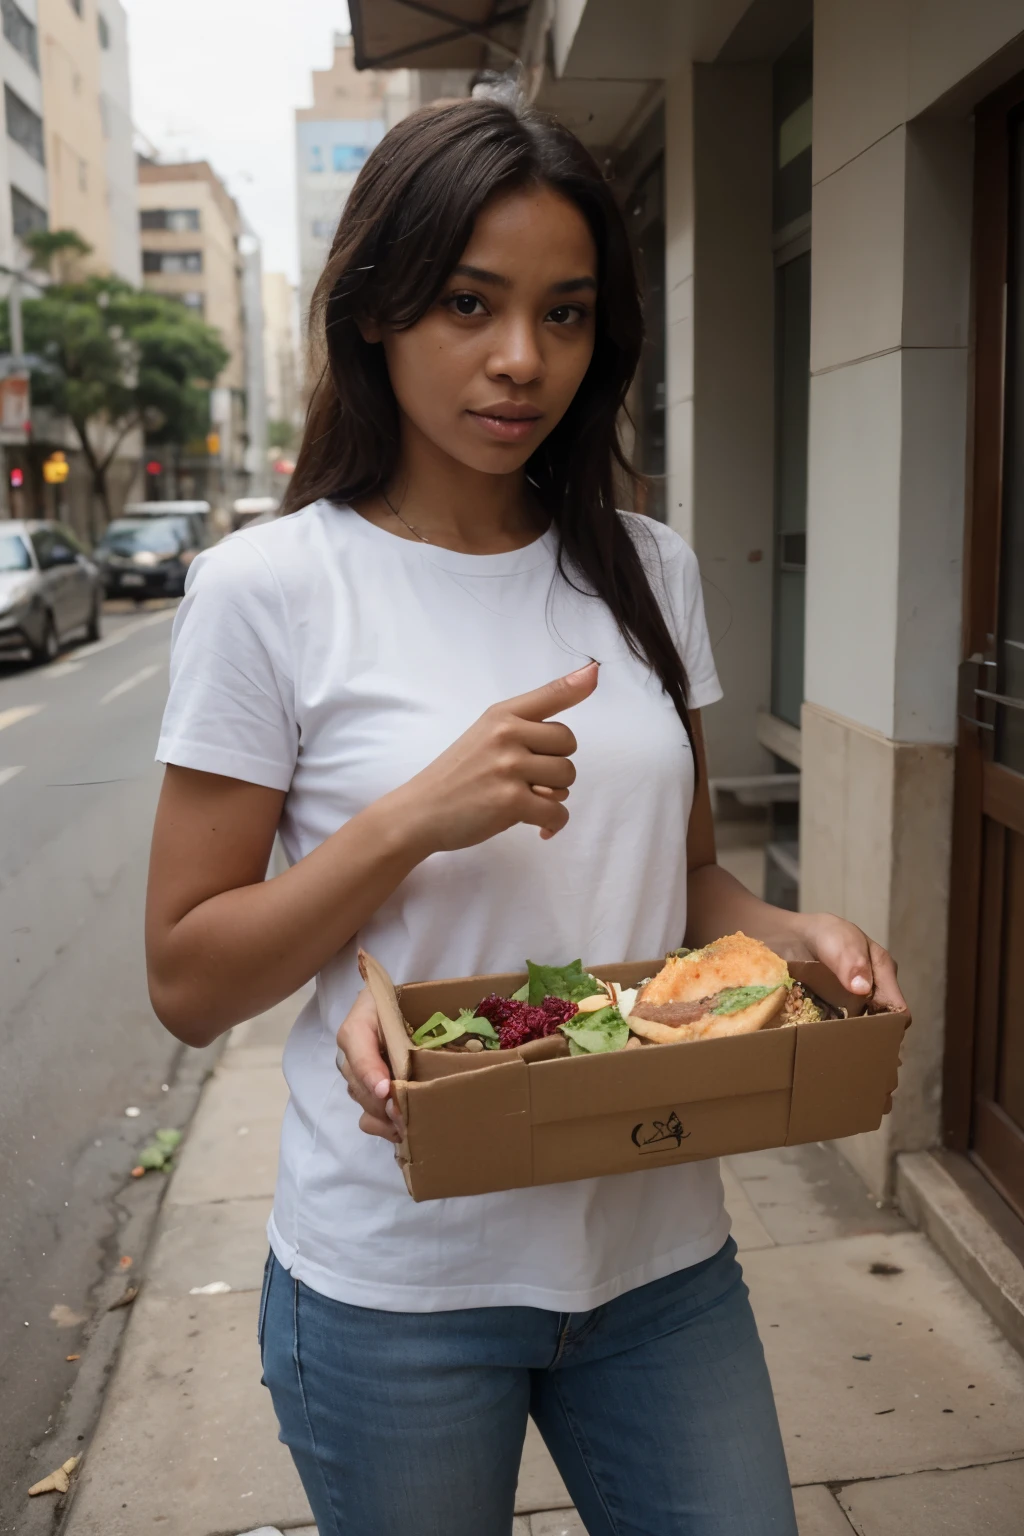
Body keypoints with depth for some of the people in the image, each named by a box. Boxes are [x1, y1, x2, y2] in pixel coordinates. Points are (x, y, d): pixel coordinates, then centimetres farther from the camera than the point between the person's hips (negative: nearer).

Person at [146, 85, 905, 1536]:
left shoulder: (648, 571, 3)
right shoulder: (271, 590, -10)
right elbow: (188, 983, -9)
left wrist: (793, 932, -10)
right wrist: (416, 820, -23)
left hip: (661, 1251, 4)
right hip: (399, 1284, -3)